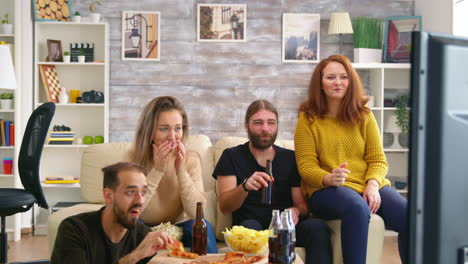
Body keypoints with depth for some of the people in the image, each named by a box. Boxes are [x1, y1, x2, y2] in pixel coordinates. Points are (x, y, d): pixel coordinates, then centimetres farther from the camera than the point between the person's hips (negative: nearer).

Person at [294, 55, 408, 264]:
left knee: (409, 216, -25)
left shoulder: (364, 116, 13)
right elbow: (306, 166, -1)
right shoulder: (308, 120, 4)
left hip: (368, 185, 3)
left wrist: (373, 185, -12)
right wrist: (329, 178, -23)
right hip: (325, 190, -3)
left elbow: (378, 160, 9)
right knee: (357, 208, -39)